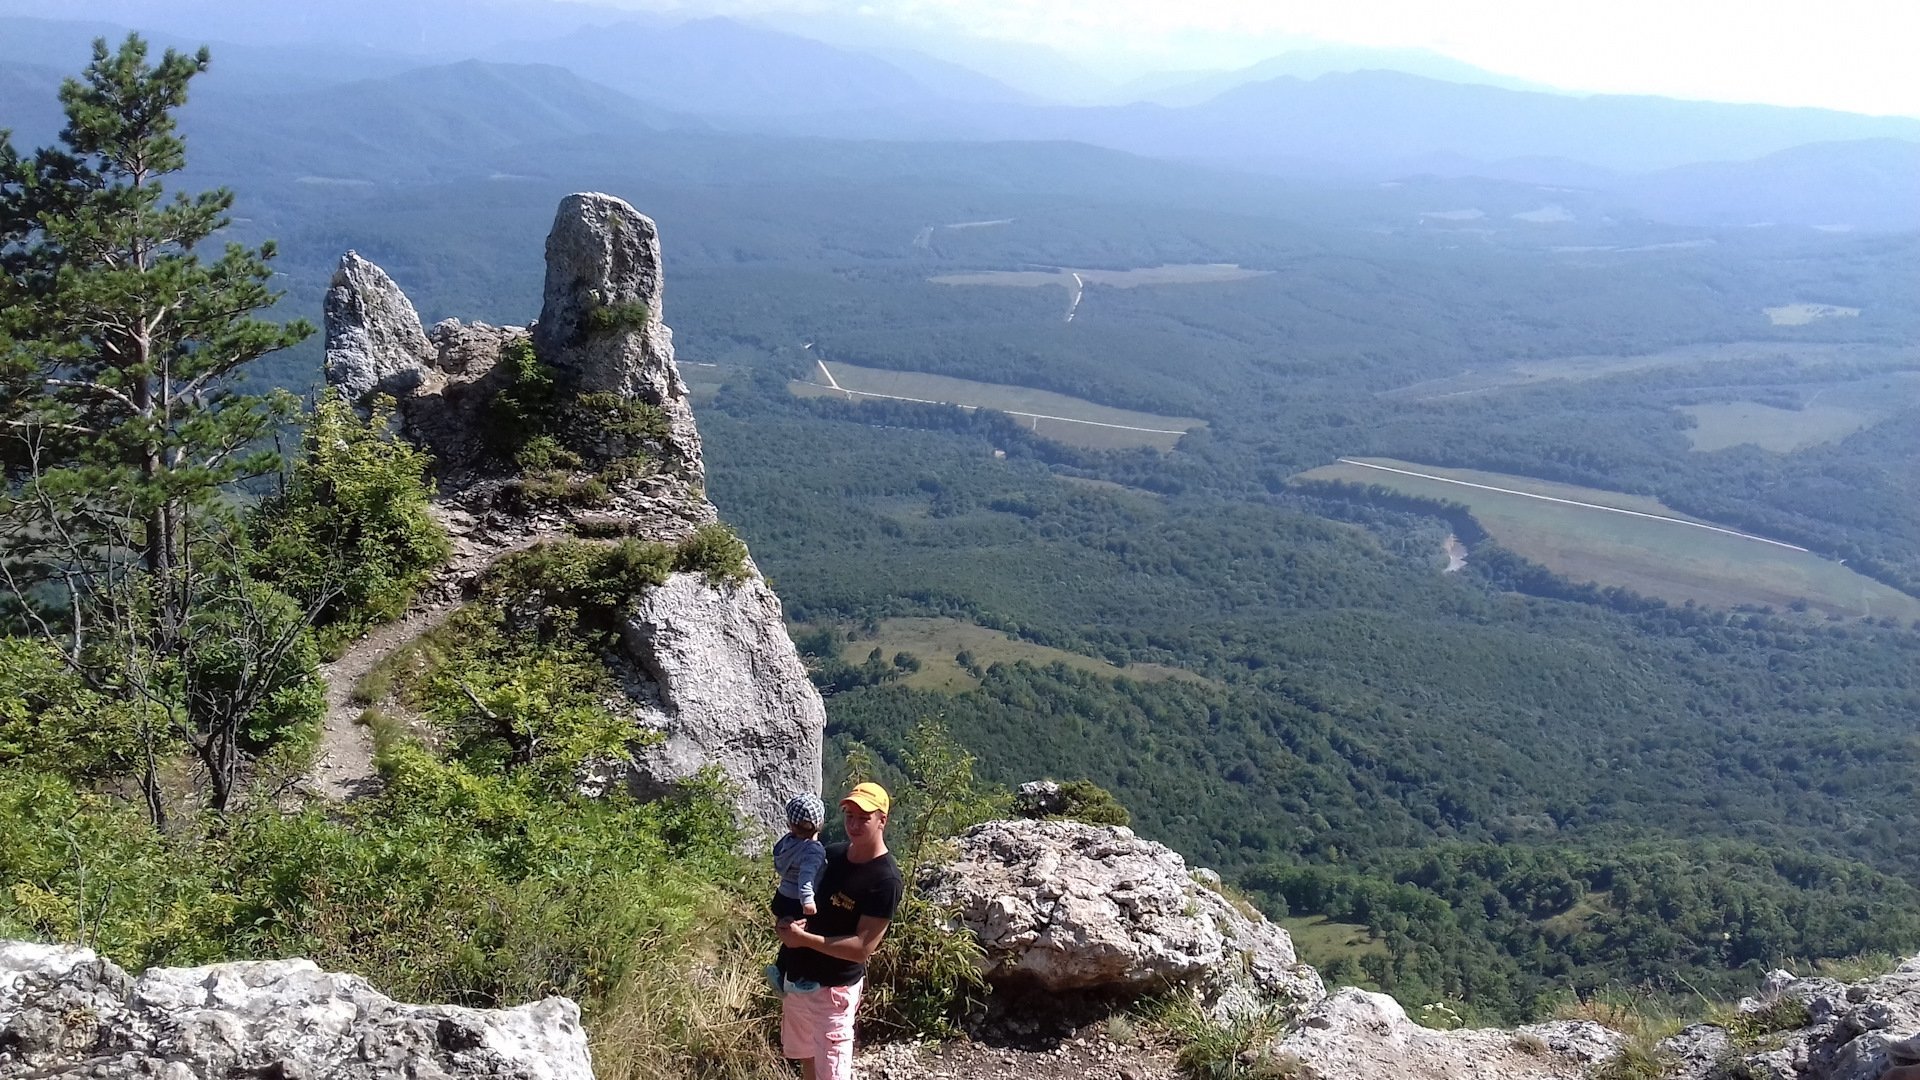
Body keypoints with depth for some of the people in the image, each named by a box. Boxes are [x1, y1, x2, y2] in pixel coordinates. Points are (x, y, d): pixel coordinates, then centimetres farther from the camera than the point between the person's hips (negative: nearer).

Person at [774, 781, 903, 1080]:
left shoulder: (885, 880, -21)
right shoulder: (830, 854, 2)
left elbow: (862, 947, -23)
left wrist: (804, 938, -24)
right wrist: (786, 925, -8)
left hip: (832, 988, -8)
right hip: (796, 978, 8)